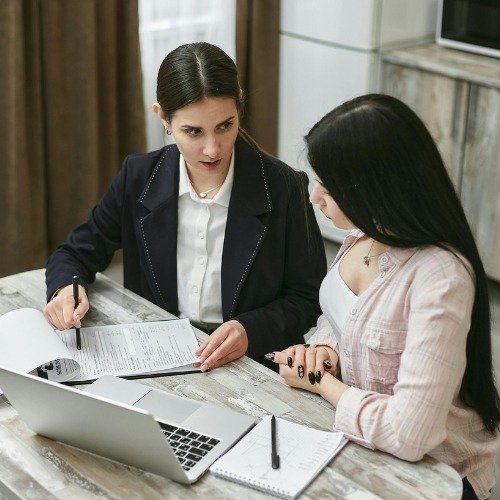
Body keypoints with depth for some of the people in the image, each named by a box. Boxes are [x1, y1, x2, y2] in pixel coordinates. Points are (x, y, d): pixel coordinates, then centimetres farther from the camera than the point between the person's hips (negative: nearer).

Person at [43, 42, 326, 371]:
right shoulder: (139, 178, -2)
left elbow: (308, 298, -2)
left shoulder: (282, 187, -11)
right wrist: (65, 289, -14)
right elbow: (76, 254, 10)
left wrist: (250, 331, -21)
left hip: (253, 366, -2)